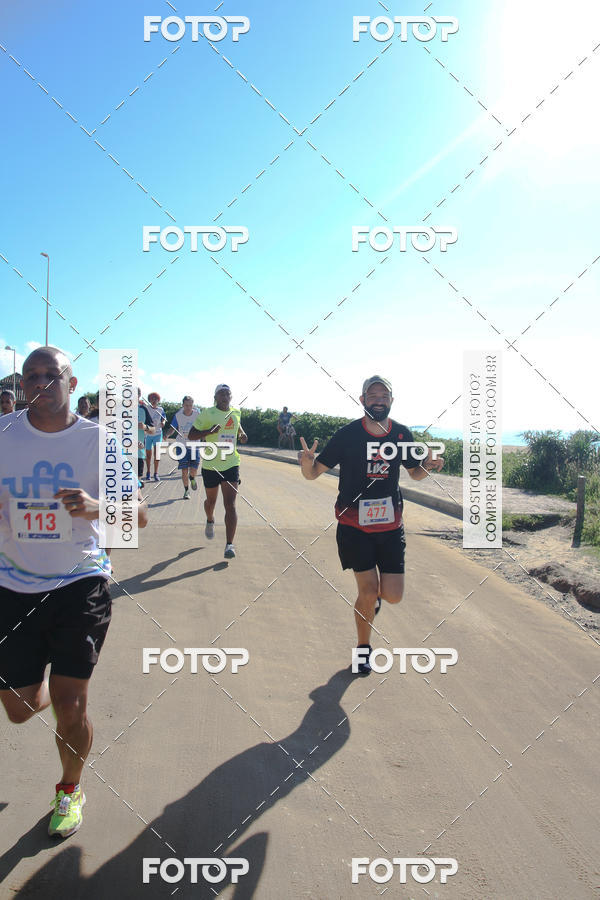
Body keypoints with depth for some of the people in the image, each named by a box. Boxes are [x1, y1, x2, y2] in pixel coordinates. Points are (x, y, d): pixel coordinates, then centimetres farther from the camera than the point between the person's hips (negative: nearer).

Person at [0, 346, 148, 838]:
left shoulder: (100, 440, -8)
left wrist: (96, 505, -29)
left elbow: (138, 514, -9)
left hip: (81, 583, -2)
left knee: (70, 705, 0)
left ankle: (72, 788, 32)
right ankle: (46, 691, 50)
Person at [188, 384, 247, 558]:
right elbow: (191, 435, -7)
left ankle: (229, 545, -11)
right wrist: (210, 431, -23)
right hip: (210, 465, -1)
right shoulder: (207, 414, -7)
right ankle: (210, 521, 53)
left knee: (230, 505, -10)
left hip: (231, 464, 1)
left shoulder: (236, 412, 5)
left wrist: (242, 434, 6)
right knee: (211, 501, 18)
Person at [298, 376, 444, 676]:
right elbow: (313, 473, -9)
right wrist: (307, 462, -33)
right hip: (354, 524, -3)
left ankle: (373, 593, 37)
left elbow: (415, 473, 13)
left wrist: (428, 467, -10)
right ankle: (363, 648, 25)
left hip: (390, 523, 3)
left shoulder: (402, 434, -1)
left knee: (393, 596, -1)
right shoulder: (348, 434, -11)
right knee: (368, 592, -2)